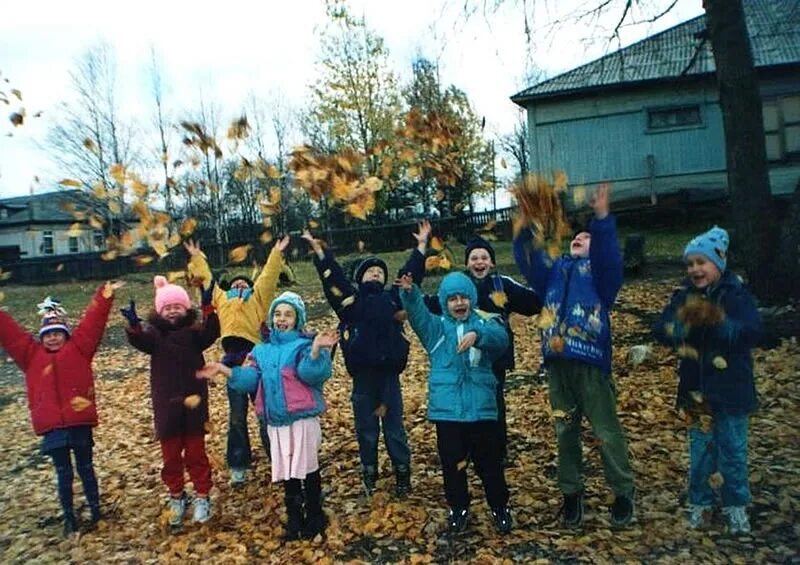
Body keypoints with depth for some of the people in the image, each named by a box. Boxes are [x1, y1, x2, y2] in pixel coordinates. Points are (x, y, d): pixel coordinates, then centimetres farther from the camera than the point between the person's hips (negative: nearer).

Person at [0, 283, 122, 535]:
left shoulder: (77, 348, 2)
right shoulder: (31, 354, 8)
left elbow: (92, 323, -6)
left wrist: (104, 297, -13)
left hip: (79, 422, -1)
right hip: (51, 427, 2)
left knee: (86, 469, 14)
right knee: (63, 473, 13)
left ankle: (95, 511, 28)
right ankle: (69, 517, 26)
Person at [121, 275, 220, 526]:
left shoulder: (193, 331, -3)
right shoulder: (154, 333, -1)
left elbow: (210, 334, -24)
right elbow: (139, 340, -22)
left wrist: (208, 308, -40)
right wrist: (133, 325, -45)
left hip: (193, 404, -1)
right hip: (166, 406, 1)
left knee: (196, 453, 10)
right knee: (171, 455, 12)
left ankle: (202, 497, 23)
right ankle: (176, 497, 30)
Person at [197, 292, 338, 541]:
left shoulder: (304, 345, -7)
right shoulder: (262, 349, 11)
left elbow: (309, 373, -25)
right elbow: (249, 379, 7)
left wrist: (316, 349, -41)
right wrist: (224, 369, -2)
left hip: (302, 418, -5)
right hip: (276, 421, 5)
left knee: (307, 468, 4)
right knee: (287, 472, 13)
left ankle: (314, 517, 21)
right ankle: (294, 520, 26)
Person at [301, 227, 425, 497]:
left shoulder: (393, 297, 11)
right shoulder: (350, 298, 7)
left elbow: (411, 273, 14)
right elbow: (332, 273, 2)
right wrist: (317, 248, -3)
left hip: (389, 374, 1)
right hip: (363, 376, 0)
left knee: (394, 428, 8)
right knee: (366, 429, 10)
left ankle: (403, 475, 20)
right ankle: (369, 475, 25)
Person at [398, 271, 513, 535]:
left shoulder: (483, 322, 4)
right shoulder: (436, 327, 7)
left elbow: (501, 337, -18)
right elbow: (417, 313, -13)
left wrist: (477, 334, -38)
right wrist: (410, 292, -34)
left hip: (481, 407, -1)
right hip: (446, 408, 1)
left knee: (489, 463, 9)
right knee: (452, 464, 10)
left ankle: (500, 508, 30)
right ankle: (459, 510, 29)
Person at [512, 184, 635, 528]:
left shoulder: (599, 269, 9)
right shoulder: (554, 270, 18)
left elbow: (609, 256, -13)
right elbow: (528, 259, 2)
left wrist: (602, 218, -30)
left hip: (591, 362, -3)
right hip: (557, 362, 4)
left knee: (606, 430, 3)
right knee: (565, 430, 11)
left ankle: (623, 493, 19)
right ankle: (571, 493, 24)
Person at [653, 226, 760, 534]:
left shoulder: (737, 294, -9)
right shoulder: (684, 295, -1)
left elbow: (750, 332, -22)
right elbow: (661, 330, -10)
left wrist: (718, 321, -35)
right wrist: (683, 321, -29)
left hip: (731, 389, -2)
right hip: (696, 388, 2)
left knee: (733, 450, 11)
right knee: (700, 450, 12)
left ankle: (736, 505, 27)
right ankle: (700, 502, 28)